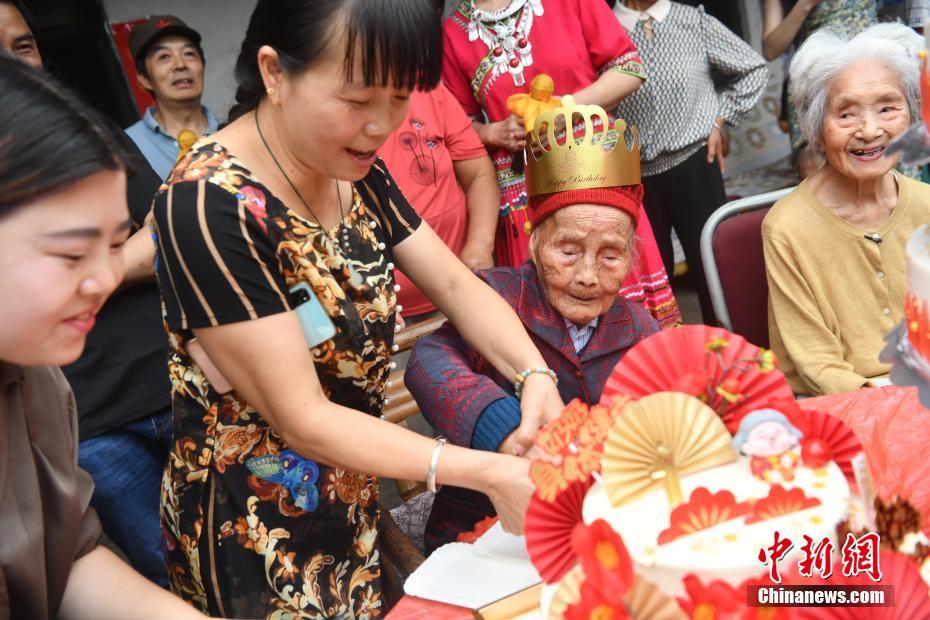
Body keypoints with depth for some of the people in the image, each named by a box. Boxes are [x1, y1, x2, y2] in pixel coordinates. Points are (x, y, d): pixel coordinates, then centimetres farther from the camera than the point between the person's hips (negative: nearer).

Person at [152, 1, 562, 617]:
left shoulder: (354, 169, -4)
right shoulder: (210, 204, -28)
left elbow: (455, 284, -2)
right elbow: (303, 419, -26)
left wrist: (535, 373, -19)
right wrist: (484, 472, -28)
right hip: (253, 532, -6)